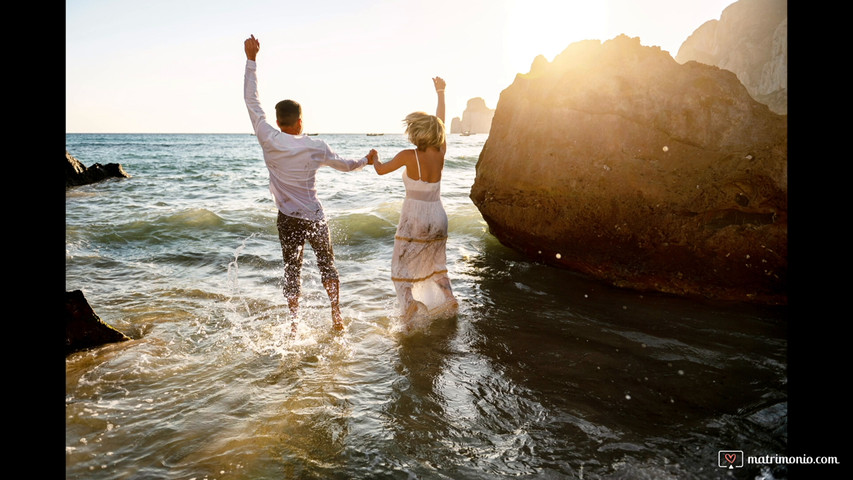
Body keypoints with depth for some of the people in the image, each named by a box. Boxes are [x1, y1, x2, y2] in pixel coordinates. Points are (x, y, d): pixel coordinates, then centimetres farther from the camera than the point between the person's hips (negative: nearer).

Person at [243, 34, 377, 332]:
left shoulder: (269, 141, -11)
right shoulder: (315, 147, -10)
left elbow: (251, 100, -6)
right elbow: (344, 165, 6)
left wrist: (251, 59, -2)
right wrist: (366, 161, 25)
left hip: (287, 219, 1)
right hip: (314, 218, -1)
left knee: (292, 270, 12)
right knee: (327, 265, 15)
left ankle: (294, 325, 19)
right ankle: (336, 318, 18)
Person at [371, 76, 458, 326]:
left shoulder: (409, 156, -16)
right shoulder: (440, 153, -4)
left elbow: (381, 170, -3)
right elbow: (440, 122, 11)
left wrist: (374, 158, 19)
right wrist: (440, 93, 21)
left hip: (414, 219, -5)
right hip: (437, 217, 5)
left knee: (402, 268, 6)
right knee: (436, 264, 24)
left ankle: (409, 301, -14)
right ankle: (448, 297, 17)